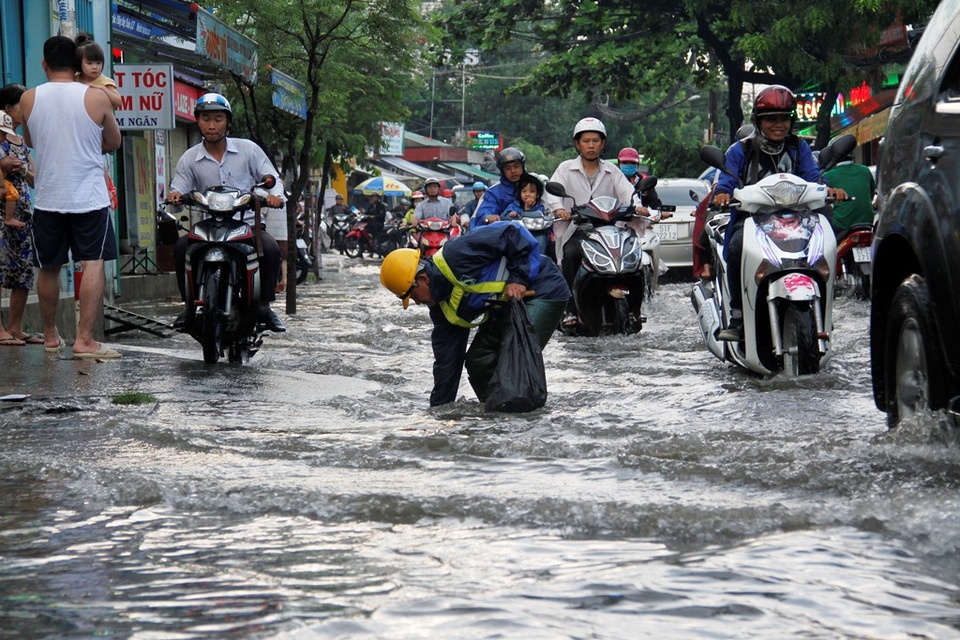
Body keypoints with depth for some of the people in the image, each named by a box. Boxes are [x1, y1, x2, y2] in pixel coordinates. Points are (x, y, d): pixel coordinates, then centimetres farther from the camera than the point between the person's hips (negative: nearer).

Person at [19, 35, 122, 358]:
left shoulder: (29, 98, 0)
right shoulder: (96, 97, -6)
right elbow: (114, 142, 8)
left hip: (48, 197, 3)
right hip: (89, 196, -3)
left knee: (48, 268, 14)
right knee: (93, 264, -3)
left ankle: (51, 336, 27)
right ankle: (85, 339, -12)